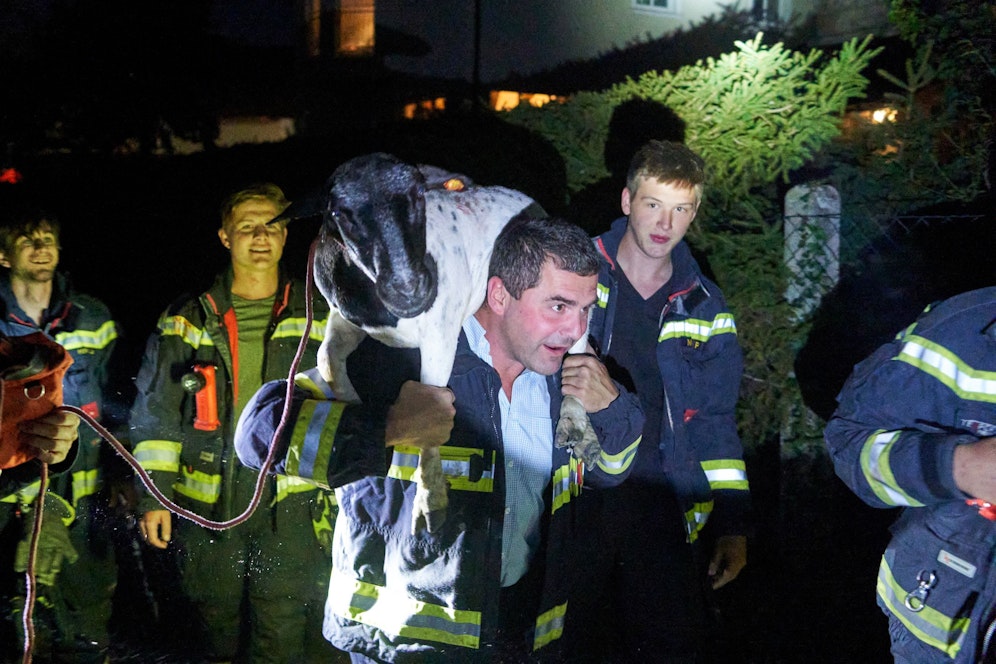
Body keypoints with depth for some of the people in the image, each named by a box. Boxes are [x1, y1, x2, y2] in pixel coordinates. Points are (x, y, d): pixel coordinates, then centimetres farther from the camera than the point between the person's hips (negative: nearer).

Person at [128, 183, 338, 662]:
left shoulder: (317, 319, 7)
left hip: (289, 506, 0)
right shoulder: (187, 320, 5)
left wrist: (340, 496, 5)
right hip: (207, 506, 1)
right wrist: (153, 495, -1)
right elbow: (157, 412, 6)